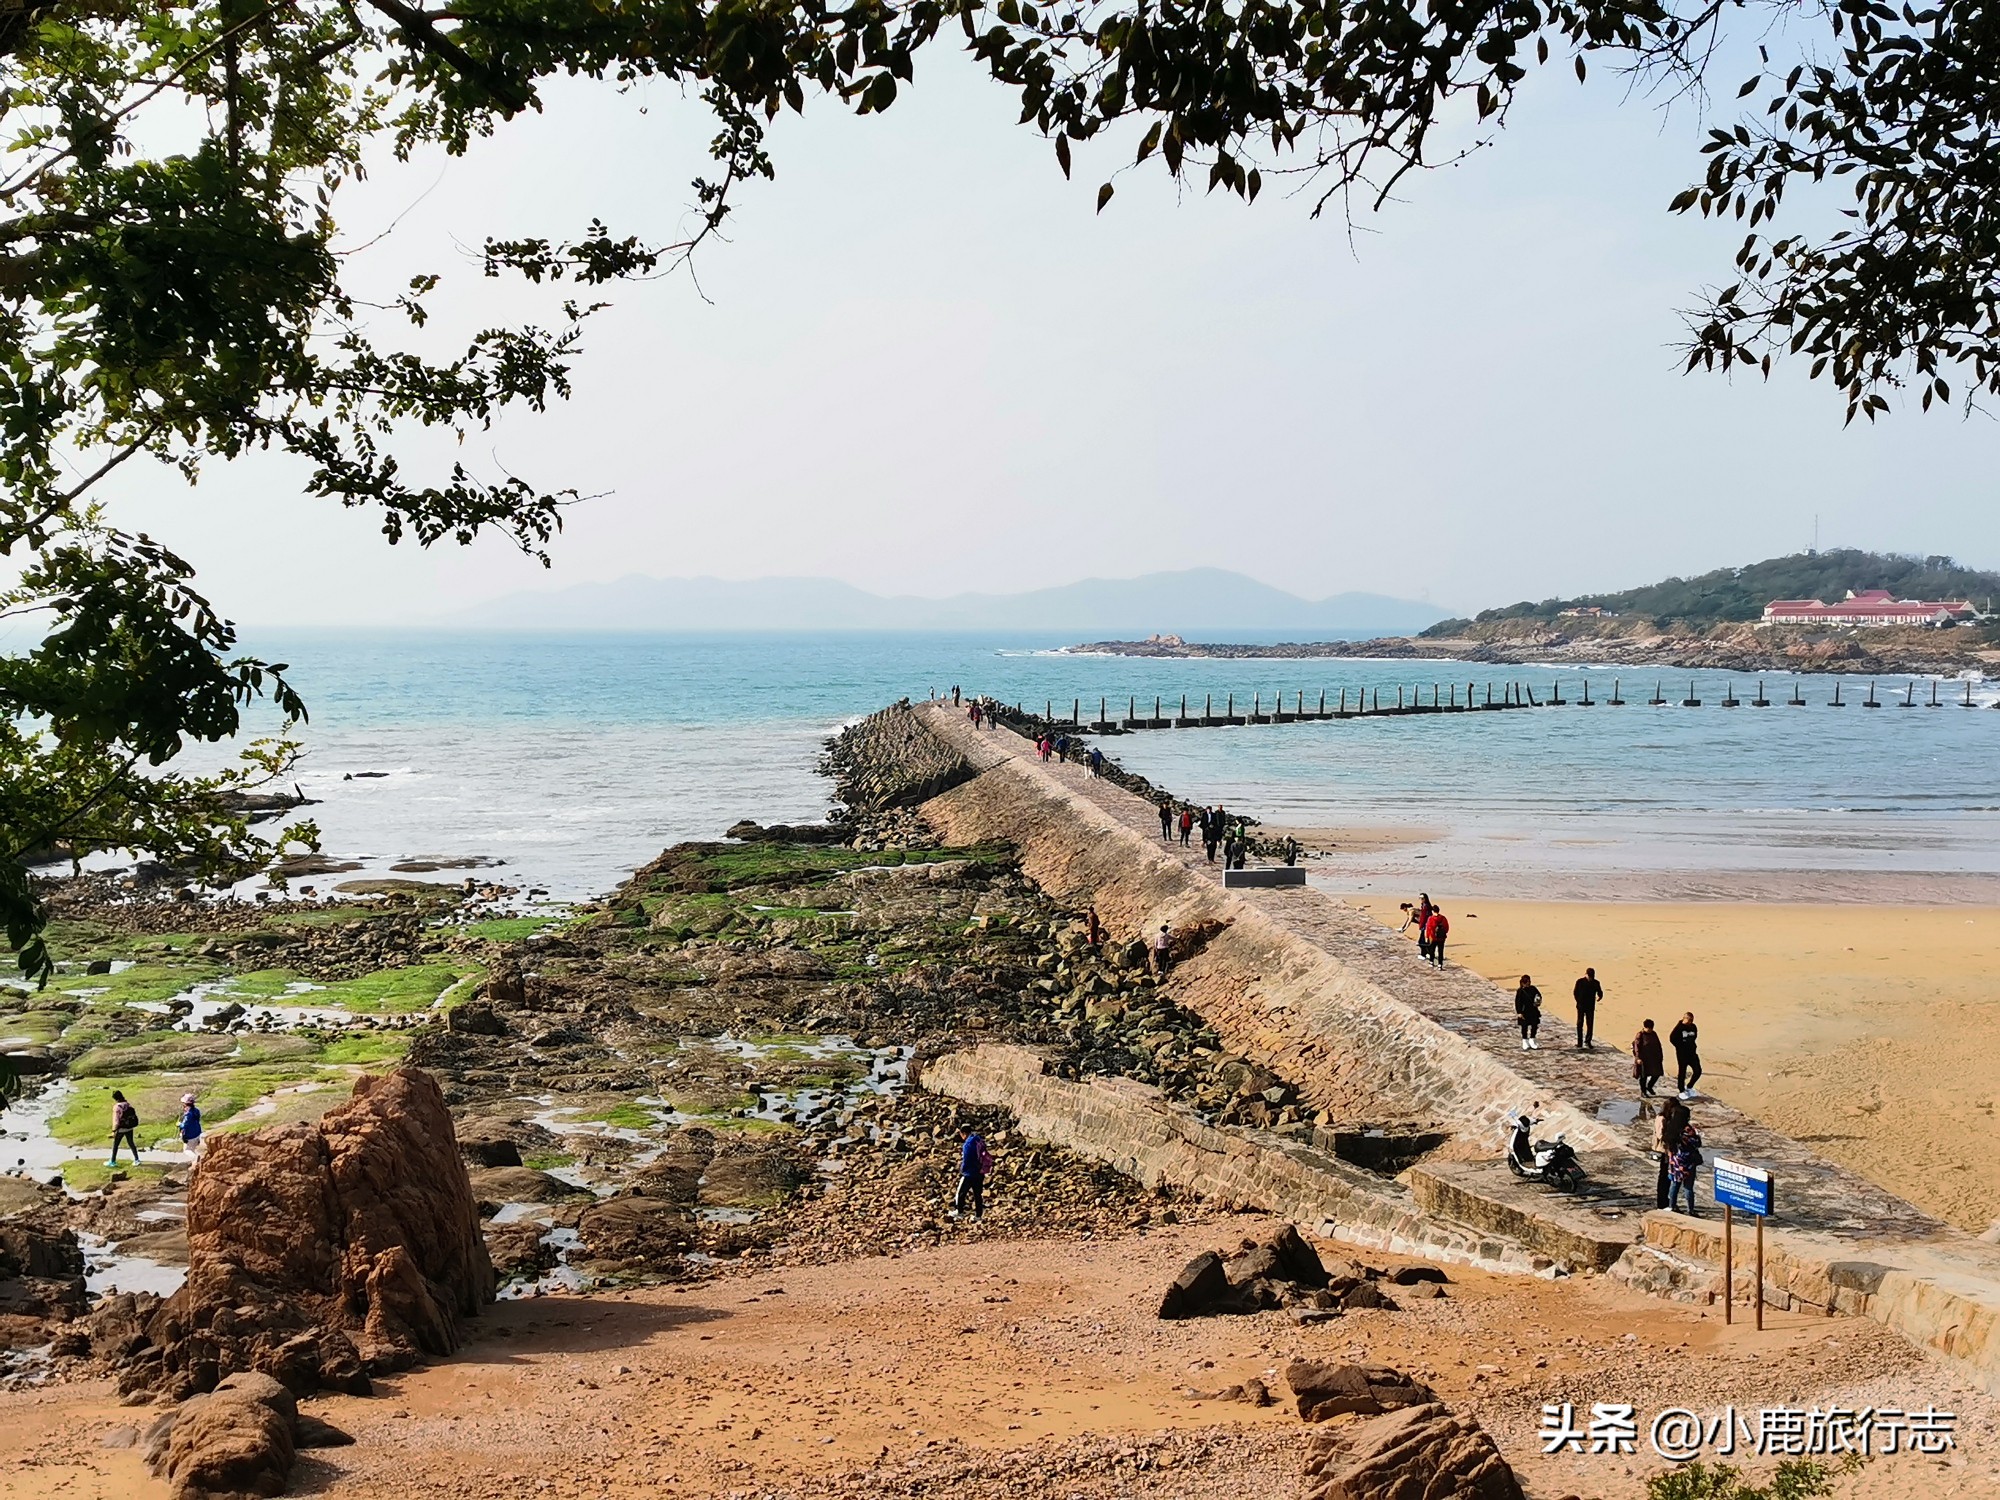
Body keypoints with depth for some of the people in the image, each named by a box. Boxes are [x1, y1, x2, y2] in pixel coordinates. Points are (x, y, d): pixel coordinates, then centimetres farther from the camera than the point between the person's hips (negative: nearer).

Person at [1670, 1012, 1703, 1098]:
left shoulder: (1693, 1027, 3)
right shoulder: (1679, 1028, -14)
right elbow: (1672, 1038, -12)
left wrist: (1692, 1046, 7)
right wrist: (1680, 1046, -8)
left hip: (1692, 1053, 5)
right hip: (1682, 1054, -5)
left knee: (1698, 1071, 1)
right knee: (1682, 1072, 4)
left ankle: (1689, 1087, 21)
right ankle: (1682, 1091, 18)